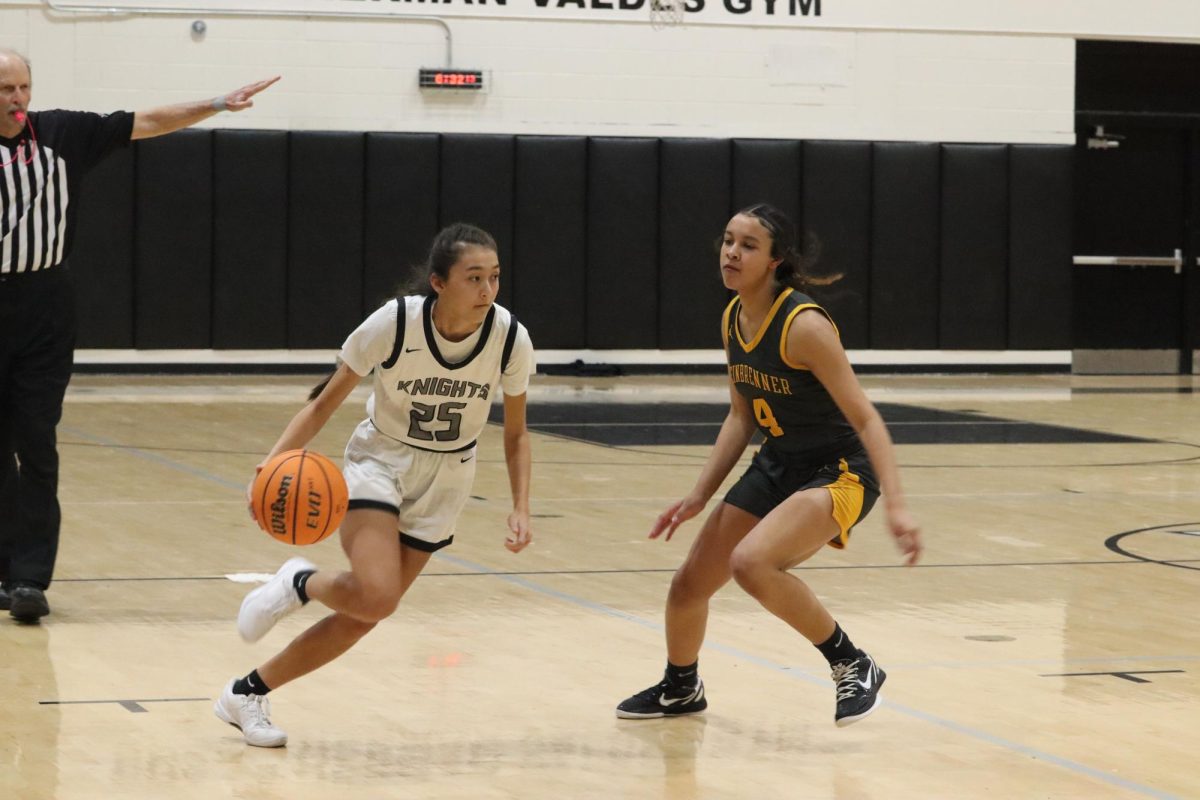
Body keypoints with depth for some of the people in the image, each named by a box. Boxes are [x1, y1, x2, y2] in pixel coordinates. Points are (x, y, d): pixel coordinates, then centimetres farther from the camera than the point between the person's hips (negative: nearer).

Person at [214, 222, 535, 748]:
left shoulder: (510, 339, -16)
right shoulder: (395, 322, -24)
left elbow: (515, 434, 0)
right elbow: (327, 402, -13)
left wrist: (520, 509, -11)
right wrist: (276, 459, -28)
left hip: (444, 480, 3)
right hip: (380, 462, -3)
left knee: (363, 614, 1)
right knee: (376, 596, -28)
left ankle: (246, 695, 18)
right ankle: (299, 583, 6)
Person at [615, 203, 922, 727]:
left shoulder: (803, 325, -25)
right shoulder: (732, 321, 0)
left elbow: (864, 417, -25)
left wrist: (896, 505, -33)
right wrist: (699, 496, 8)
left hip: (839, 472, -8)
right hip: (777, 466, 8)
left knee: (750, 562, -33)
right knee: (689, 585, 13)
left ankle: (853, 667, -15)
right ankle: (680, 689, 43)